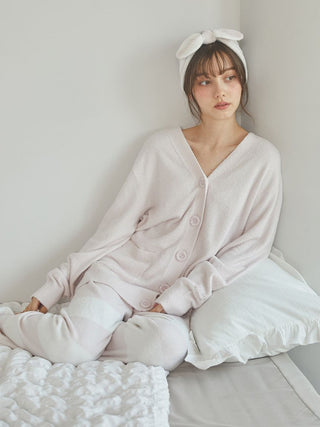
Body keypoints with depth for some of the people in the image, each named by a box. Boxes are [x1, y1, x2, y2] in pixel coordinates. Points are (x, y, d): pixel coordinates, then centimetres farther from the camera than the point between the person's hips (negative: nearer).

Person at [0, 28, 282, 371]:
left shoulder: (262, 158, 1)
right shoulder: (162, 146, 3)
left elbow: (252, 243, -3)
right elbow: (119, 222, 4)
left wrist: (177, 298, -12)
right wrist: (53, 287, 2)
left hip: (177, 295, 0)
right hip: (122, 269, 0)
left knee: (170, 346, -33)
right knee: (72, 346, -25)